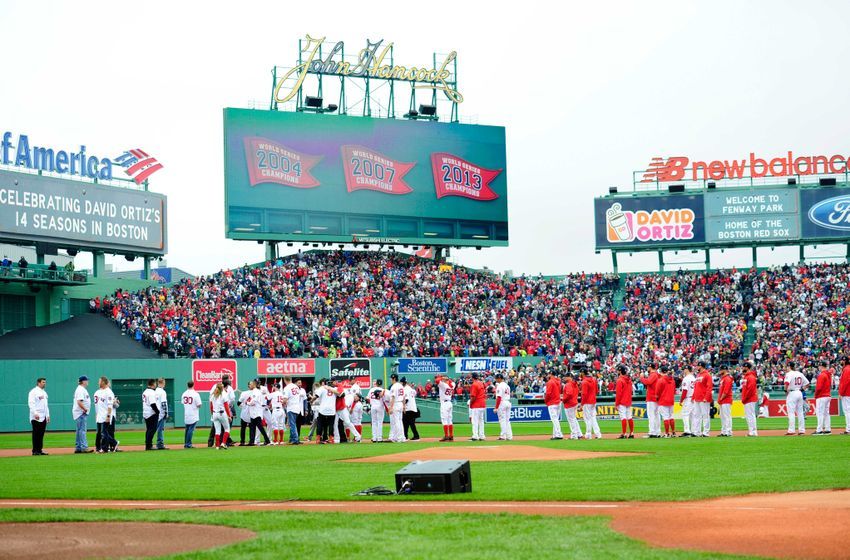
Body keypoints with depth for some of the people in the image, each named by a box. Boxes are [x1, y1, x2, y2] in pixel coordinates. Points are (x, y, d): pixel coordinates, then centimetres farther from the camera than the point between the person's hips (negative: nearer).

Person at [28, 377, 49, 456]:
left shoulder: (44, 392, 19)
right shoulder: (33, 391, -7)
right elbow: (31, 403, -16)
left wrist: (48, 415, 18)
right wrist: (35, 413, -25)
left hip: (43, 417, 8)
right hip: (36, 417, -8)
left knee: (41, 434, 8)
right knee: (36, 434, -7)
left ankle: (40, 450, 11)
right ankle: (35, 451, -5)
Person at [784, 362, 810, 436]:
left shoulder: (789, 374, -10)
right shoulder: (800, 374, 12)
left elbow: (787, 383, -27)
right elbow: (807, 383, 15)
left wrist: (786, 390, -13)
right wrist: (802, 389, 13)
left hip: (791, 393, -7)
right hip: (799, 393, 7)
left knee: (791, 412, -6)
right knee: (800, 412, 11)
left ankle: (791, 430, -10)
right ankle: (801, 430, 12)